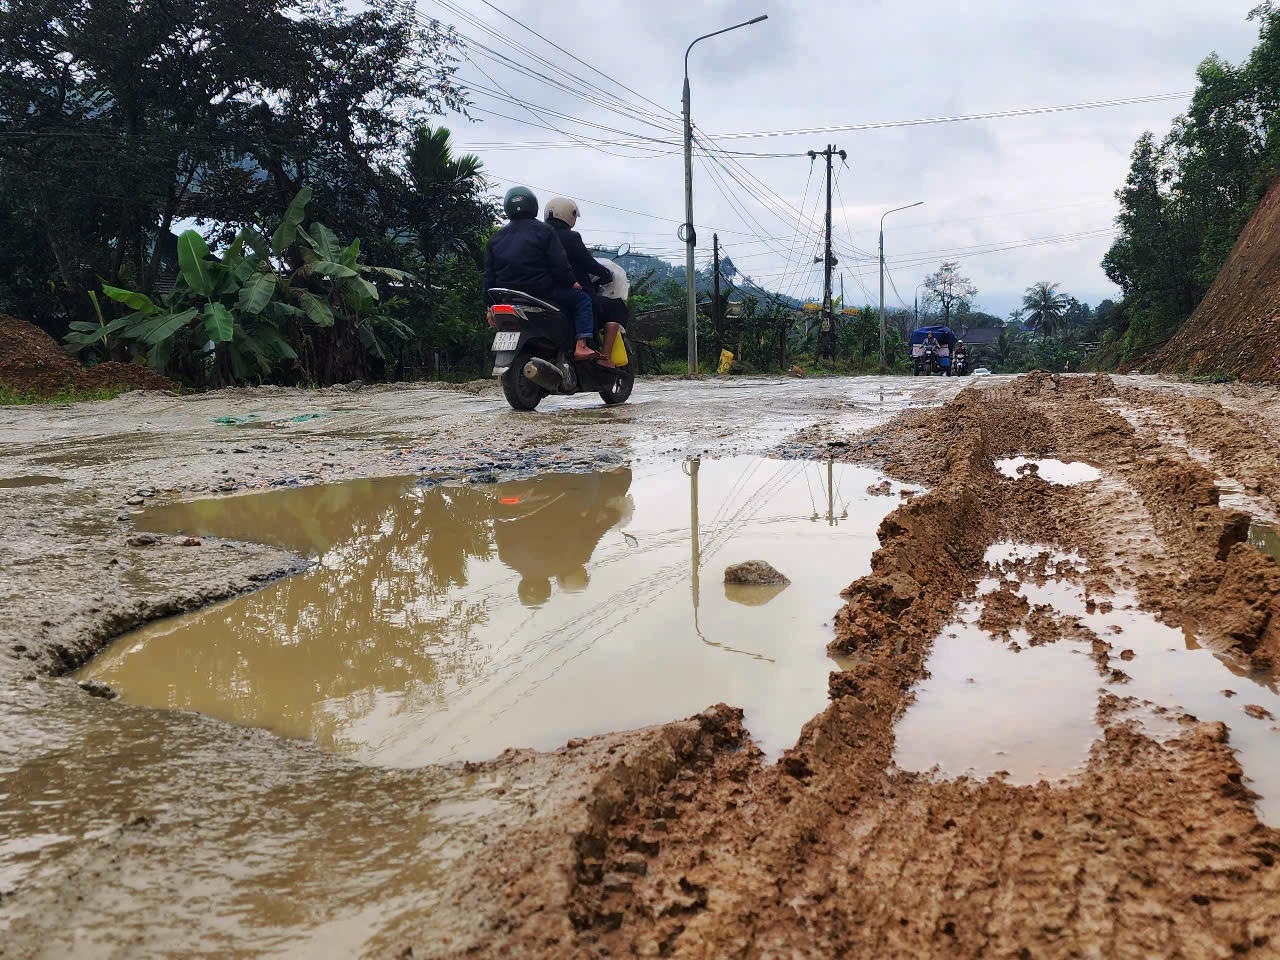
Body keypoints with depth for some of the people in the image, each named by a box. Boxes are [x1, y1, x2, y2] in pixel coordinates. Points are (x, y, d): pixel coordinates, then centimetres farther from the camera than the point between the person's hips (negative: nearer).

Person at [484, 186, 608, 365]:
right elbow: (559, 263, -9)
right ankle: (582, 346, -12)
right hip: (541, 294, -6)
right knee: (581, 298, 5)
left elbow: (489, 277, 13)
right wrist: (572, 282, 6)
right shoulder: (543, 231, -3)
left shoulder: (495, 239, 13)